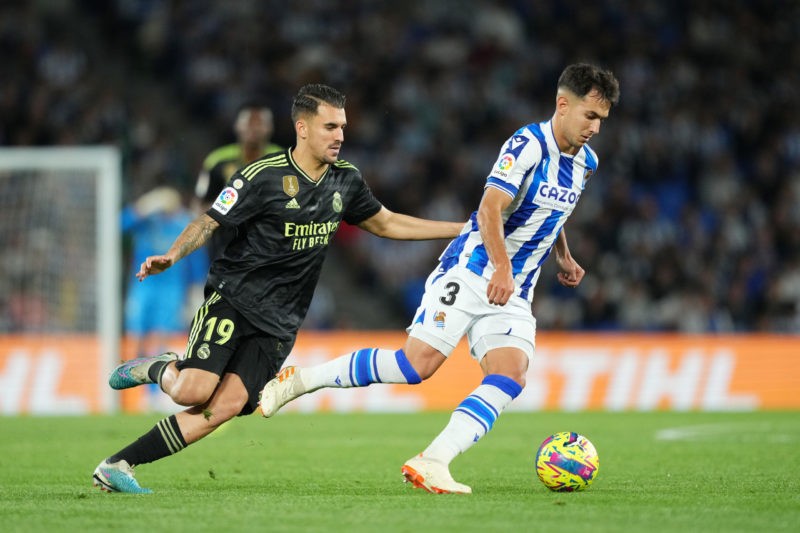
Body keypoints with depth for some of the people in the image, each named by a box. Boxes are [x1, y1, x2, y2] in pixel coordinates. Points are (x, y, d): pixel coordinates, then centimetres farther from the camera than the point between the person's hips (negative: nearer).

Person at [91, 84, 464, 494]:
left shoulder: (345, 180, 8)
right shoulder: (262, 176, -11)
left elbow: (386, 223, 22)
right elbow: (208, 222, -6)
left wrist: (463, 229, 19)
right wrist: (171, 256, -26)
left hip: (277, 323, 4)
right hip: (231, 300, -4)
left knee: (226, 406, -15)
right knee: (193, 392, -24)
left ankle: (118, 466, -9)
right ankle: (156, 369, 13)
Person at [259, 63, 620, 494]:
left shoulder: (585, 162, 12)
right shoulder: (528, 144, -14)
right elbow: (490, 207, -25)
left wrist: (563, 258, 20)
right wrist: (502, 268, -36)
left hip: (513, 295, 7)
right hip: (469, 271, -7)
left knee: (510, 375, -17)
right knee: (418, 362, -17)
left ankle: (431, 463, -22)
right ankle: (297, 380, -2)